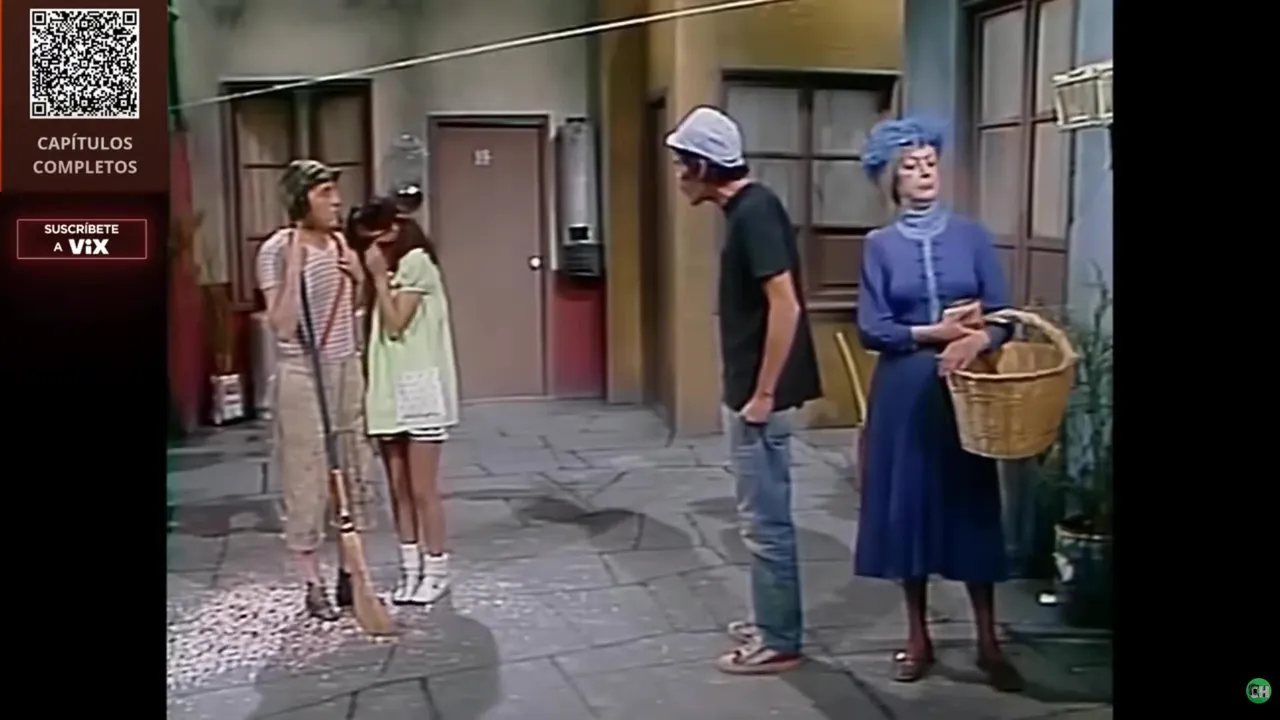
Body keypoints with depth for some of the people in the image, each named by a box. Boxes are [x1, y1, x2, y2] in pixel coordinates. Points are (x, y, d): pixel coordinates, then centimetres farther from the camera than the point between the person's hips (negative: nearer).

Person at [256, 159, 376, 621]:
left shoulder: (341, 244, 6)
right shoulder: (277, 250, -12)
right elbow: (283, 327, -19)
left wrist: (360, 278, -3)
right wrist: (295, 265, -24)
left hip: (347, 370, 7)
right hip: (303, 377, -6)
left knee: (355, 470, 11)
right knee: (308, 478, 2)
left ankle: (349, 574, 25)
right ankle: (313, 585, 14)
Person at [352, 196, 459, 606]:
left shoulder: (416, 262, -9)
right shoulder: (387, 270, 13)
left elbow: (395, 325, -15)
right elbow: (376, 328, 11)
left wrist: (379, 276, -12)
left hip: (419, 389, -8)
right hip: (388, 391, 8)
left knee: (422, 490, -2)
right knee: (399, 489, 10)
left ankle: (436, 572, 9)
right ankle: (410, 569, 19)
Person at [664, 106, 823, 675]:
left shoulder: (755, 212, -18)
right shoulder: (745, 209, 12)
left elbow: (785, 306, -23)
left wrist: (763, 394, -20)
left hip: (760, 395, -10)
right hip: (748, 390, 10)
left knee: (765, 520, 0)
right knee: (763, 516, 18)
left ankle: (779, 642, 12)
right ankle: (771, 622, 30)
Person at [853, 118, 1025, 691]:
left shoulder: (971, 235, 3)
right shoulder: (880, 246, 2)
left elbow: (1002, 316, -2)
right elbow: (871, 329, -6)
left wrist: (977, 340, -22)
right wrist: (935, 331, -17)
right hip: (904, 392, 0)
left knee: (972, 505, 4)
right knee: (907, 506, 5)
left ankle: (988, 643, 16)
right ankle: (918, 639, 20)